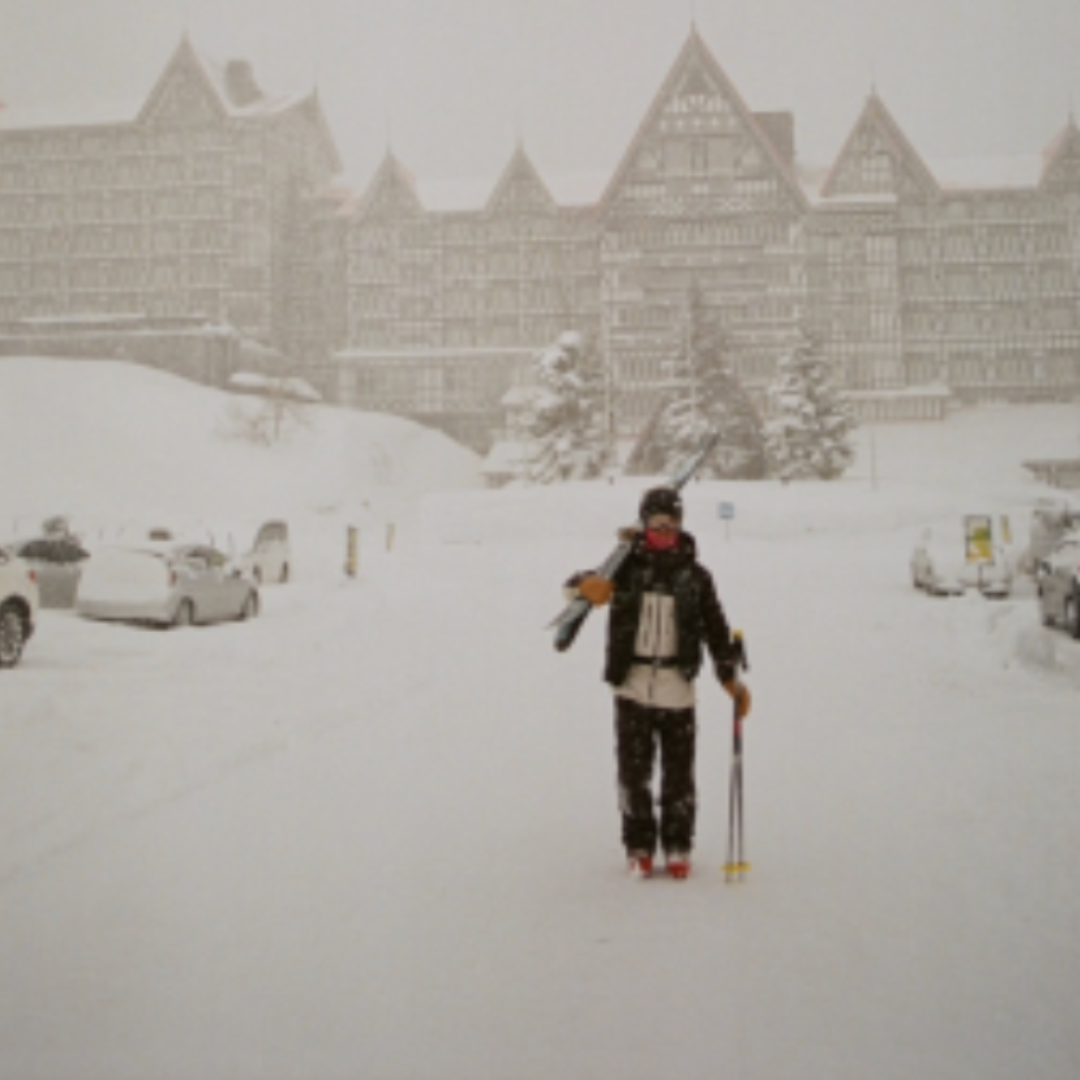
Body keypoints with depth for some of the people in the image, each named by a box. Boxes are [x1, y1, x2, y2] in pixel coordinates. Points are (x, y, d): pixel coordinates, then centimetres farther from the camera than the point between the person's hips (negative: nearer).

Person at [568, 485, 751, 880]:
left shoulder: (695, 576, 4)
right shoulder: (627, 567, 0)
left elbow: (715, 629, 10)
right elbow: (575, 585, -2)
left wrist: (731, 679, 8)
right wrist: (587, 586, -26)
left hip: (677, 688, 0)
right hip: (632, 686, 0)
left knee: (679, 772, 4)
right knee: (633, 771, 4)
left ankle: (677, 848, 19)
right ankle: (639, 847, 18)